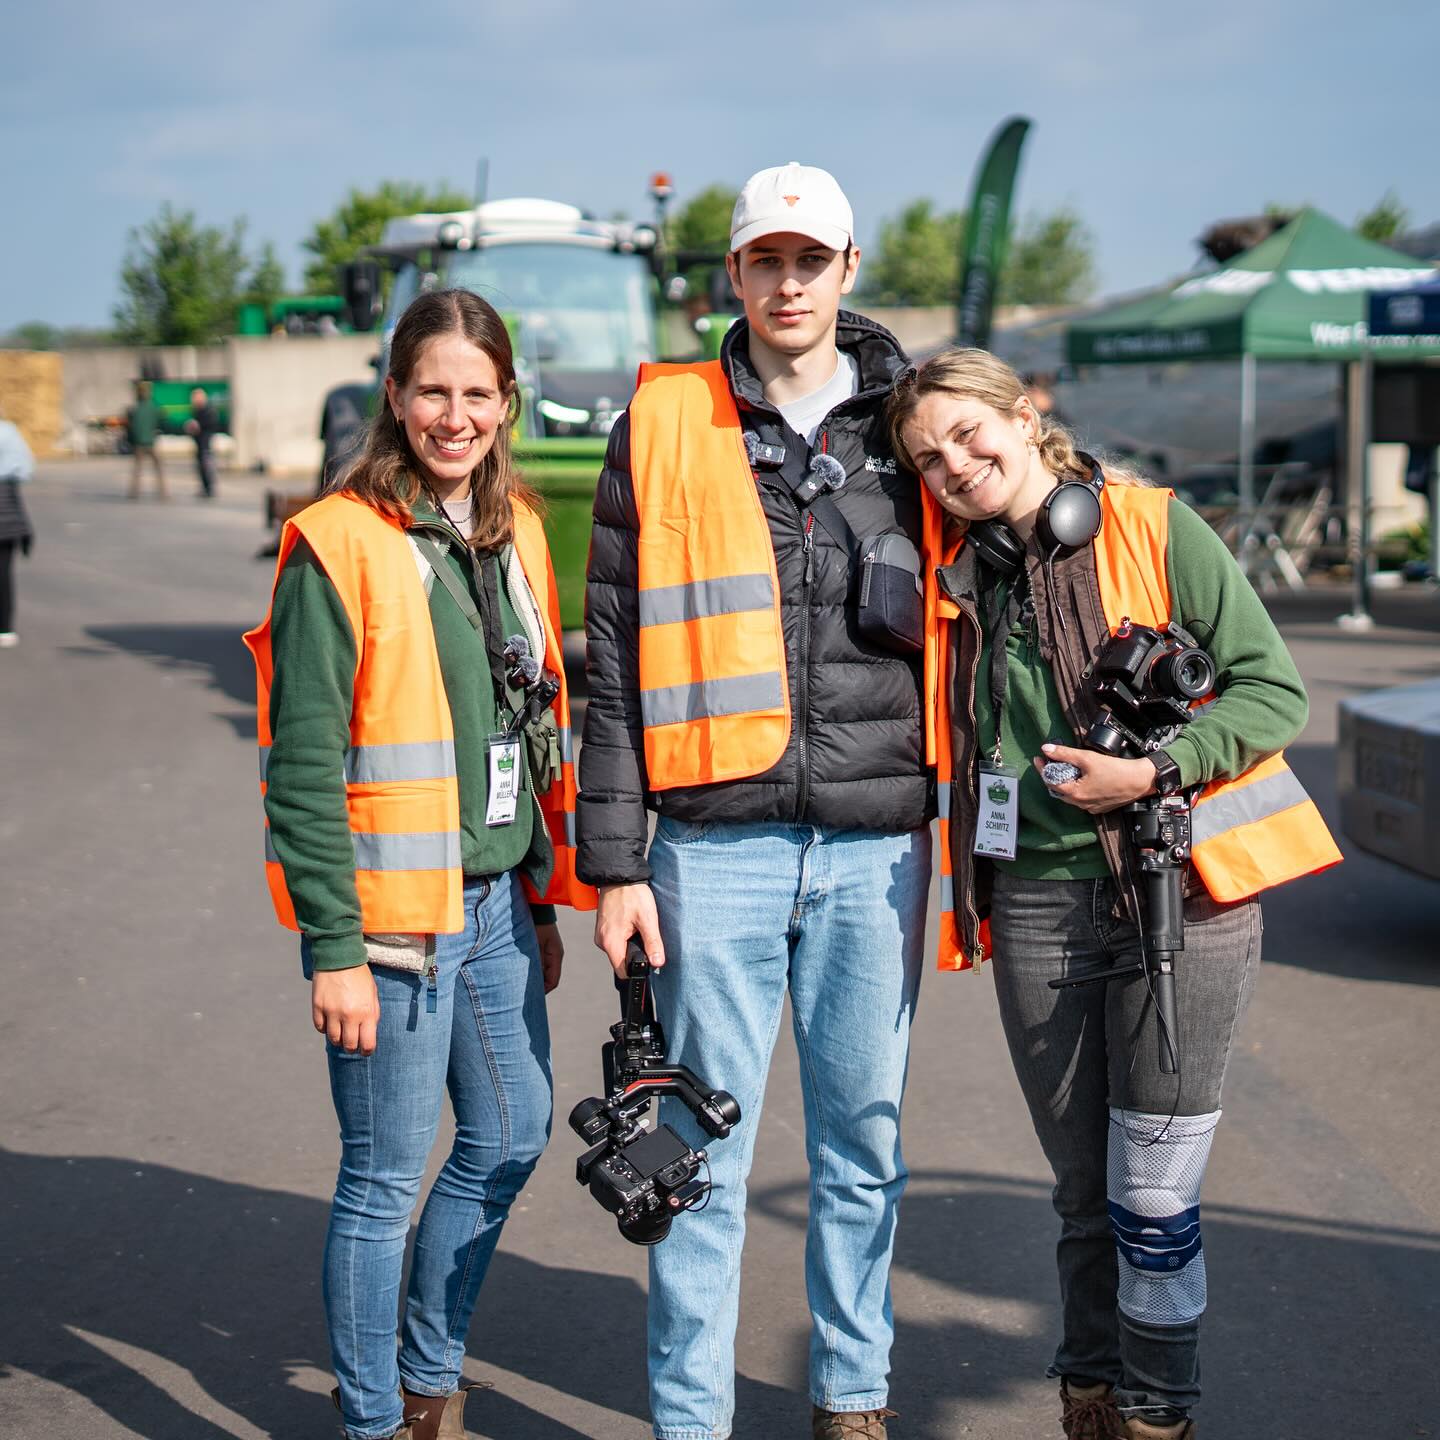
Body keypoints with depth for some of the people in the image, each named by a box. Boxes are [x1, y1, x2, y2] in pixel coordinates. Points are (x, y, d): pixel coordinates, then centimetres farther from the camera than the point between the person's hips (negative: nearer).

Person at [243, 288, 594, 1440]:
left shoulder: (514, 530, 10)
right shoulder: (339, 545, -12)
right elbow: (303, 768, -14)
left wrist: (543, 900, 17)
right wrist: (333, 949, -17)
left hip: (495, 900, 7)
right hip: (393, 912, -7)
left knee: (511, 1140, 16)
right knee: (387, 1175, 2)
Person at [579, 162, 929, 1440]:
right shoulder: (665, 424, 3)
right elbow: (615, 656, 1)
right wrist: (614, 861, -3)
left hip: (877, 847, 2)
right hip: (718, 843, -2)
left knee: (863, 1141, 11)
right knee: (704, 1147, 3)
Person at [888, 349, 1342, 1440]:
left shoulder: (1153, 528, -5)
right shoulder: (954, 570, 8)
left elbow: (1275, 688, -7)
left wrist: (1153, 772, -17)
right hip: (1036, 906, 4)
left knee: (1152, 1193, -1)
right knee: (1084, 1192, 12)